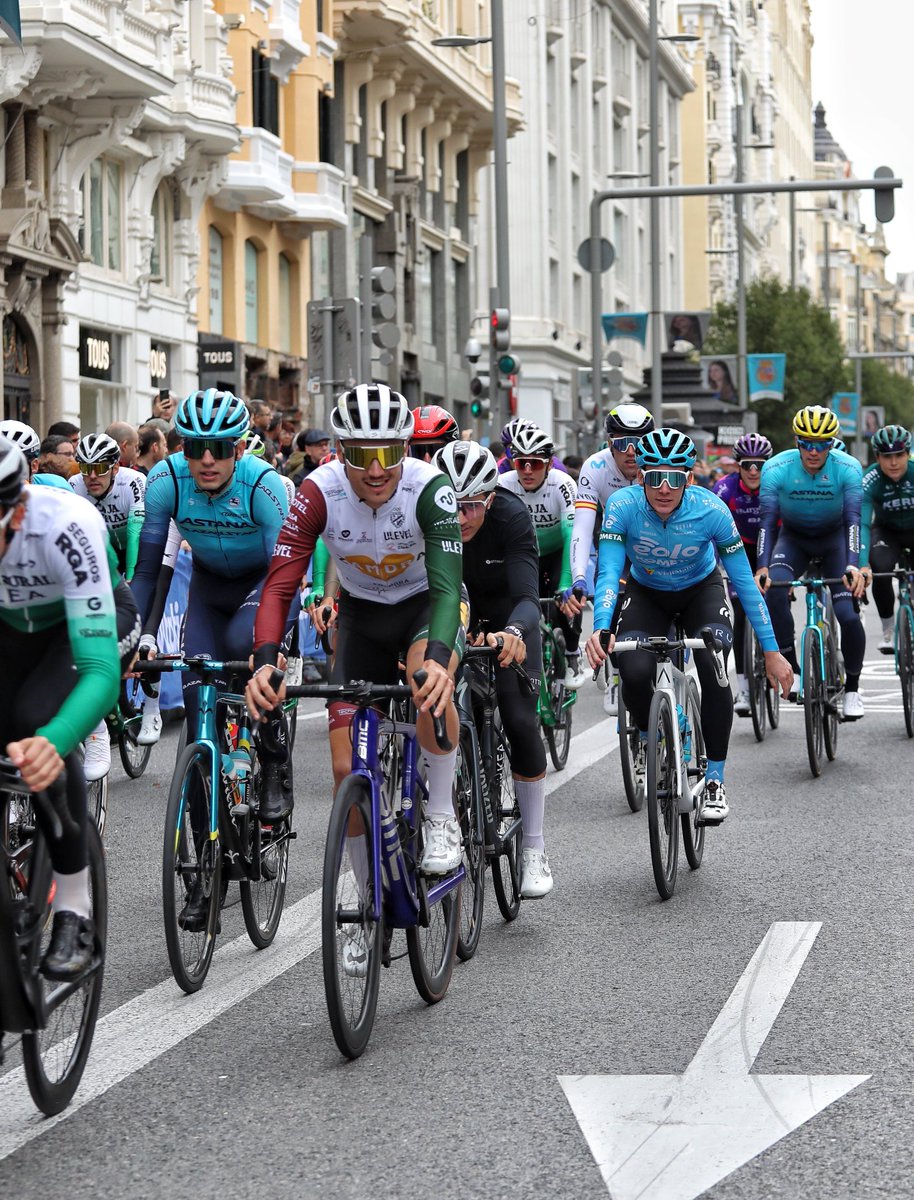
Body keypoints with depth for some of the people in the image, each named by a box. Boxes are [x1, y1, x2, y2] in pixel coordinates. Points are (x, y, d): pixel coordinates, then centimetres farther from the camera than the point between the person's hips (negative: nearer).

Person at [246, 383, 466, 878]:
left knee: (429, 685, -37)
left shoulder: (428, 488, -30)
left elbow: (447, 586, -38)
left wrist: (438, 658, -58)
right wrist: (265, 662, -47)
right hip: (361, 613, 2)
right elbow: (279, 585, -29)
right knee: (348, 768, -7)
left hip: (425, 602, -2)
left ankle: (441, 817, -15)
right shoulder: (320, 491, -25)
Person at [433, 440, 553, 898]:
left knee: (520, 721, -14)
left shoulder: (511, 515, -33)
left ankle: (534, 848, -5)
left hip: (507, 616, -2)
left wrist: (513, 633, -63)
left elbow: (527, 597, -40)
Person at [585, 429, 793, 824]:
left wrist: (771, 651, -21)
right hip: (646, 594, 1)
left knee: (712, 666, -27)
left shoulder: (711, 510, -30)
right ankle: (648, 739, 11)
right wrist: (600, 629, -53)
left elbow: (744, 581, -22)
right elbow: (608, 573, -34)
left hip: (701, 590, 0)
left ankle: (713, 780, -12)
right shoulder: (623, 506, -30)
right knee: (635, 673, -25)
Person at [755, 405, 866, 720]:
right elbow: (768, 520, -26)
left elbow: (853, 519, -30)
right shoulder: (776, 469, -22)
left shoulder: (848, 468, -23)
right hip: (794, 537, 1)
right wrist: (762, 567, -39)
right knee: (773, 587, -31)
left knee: (848, 614, -17)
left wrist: (853, 565, -45)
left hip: (834, 537, 0)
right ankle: (788, 663, -16)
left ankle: (852, 688, 3)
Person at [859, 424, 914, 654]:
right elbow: (861, 523, -35)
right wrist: (862, 565, -49)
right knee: (880, 568, -29)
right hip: (886, 531, 0)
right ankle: (888, 630, -11)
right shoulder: (870, 481, -28)